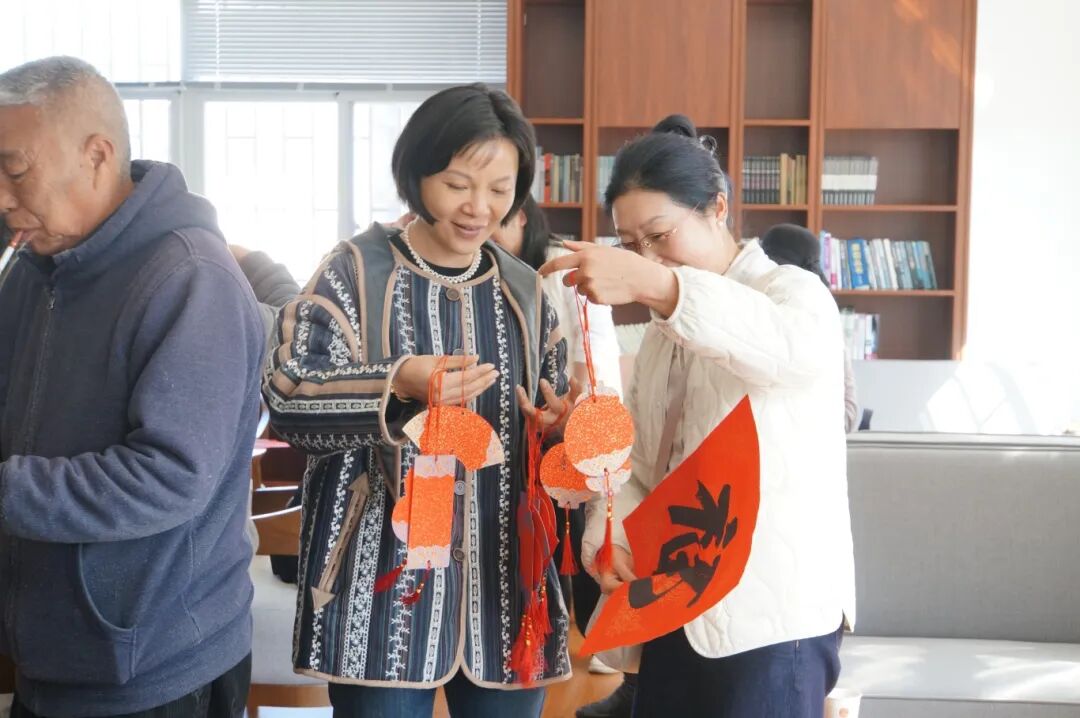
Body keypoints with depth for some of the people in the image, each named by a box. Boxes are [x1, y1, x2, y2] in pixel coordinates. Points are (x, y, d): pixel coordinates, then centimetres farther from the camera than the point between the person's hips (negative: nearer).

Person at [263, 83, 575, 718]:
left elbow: (555, 415, 17)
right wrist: (398, 385, -29)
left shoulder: (524, 289, 10)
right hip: (384, 586, -4)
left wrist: (564, 425, -6)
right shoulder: (357, 271, -4)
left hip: (505, 580, 4)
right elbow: (286, 400, -14)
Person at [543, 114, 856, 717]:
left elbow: (790, 345, -33)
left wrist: (657, 283, -45)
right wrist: (609, 539, -9)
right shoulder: (663, 333, 15)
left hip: (775, 613, -6)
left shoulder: (793, 291, -7)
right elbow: (640, 466, 12)